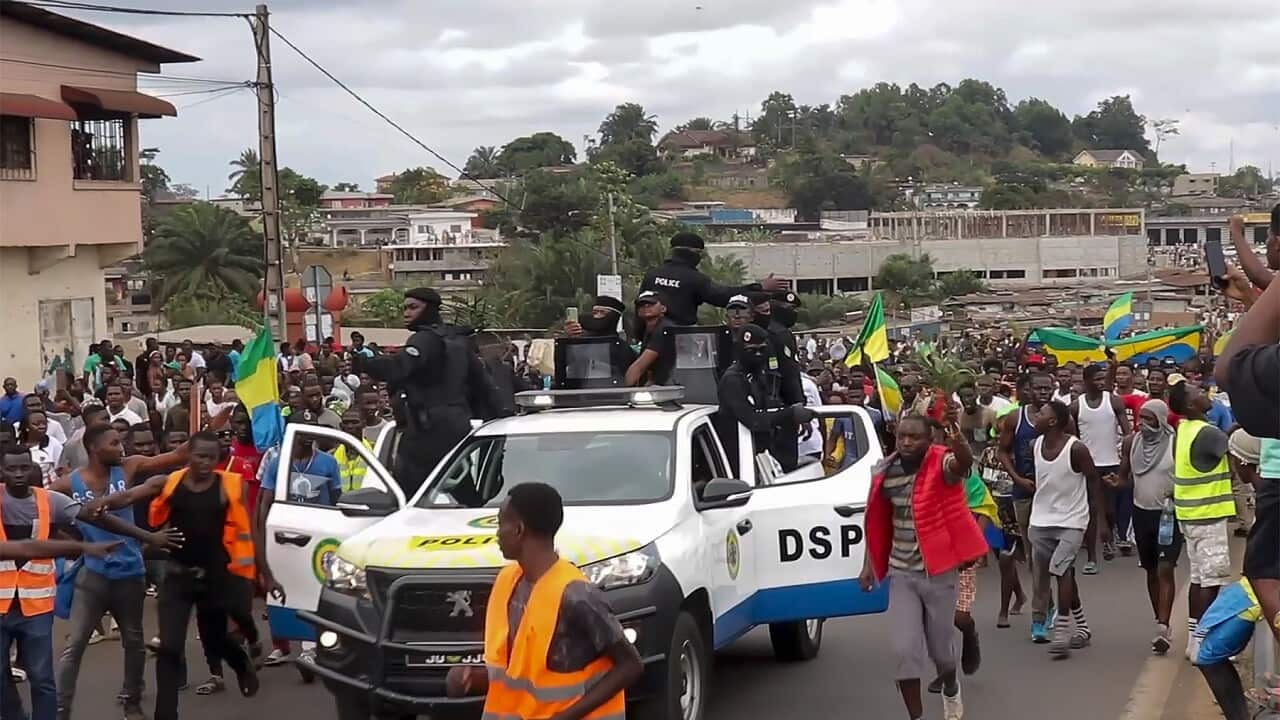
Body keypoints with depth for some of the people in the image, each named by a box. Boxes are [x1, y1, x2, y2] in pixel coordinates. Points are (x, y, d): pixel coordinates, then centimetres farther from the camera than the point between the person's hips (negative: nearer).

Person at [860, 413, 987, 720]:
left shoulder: (943, 464, -15)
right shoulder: (886, 472, -2)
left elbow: (965, 461, -40)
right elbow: (878, 522, 12)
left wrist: (954, 432, -62)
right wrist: (869, 564, 8)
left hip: (939, 571, -3)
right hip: (901, 574, 3)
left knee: (939, 647, 13)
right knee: (905, 650, -3)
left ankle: (950, 689, 47)